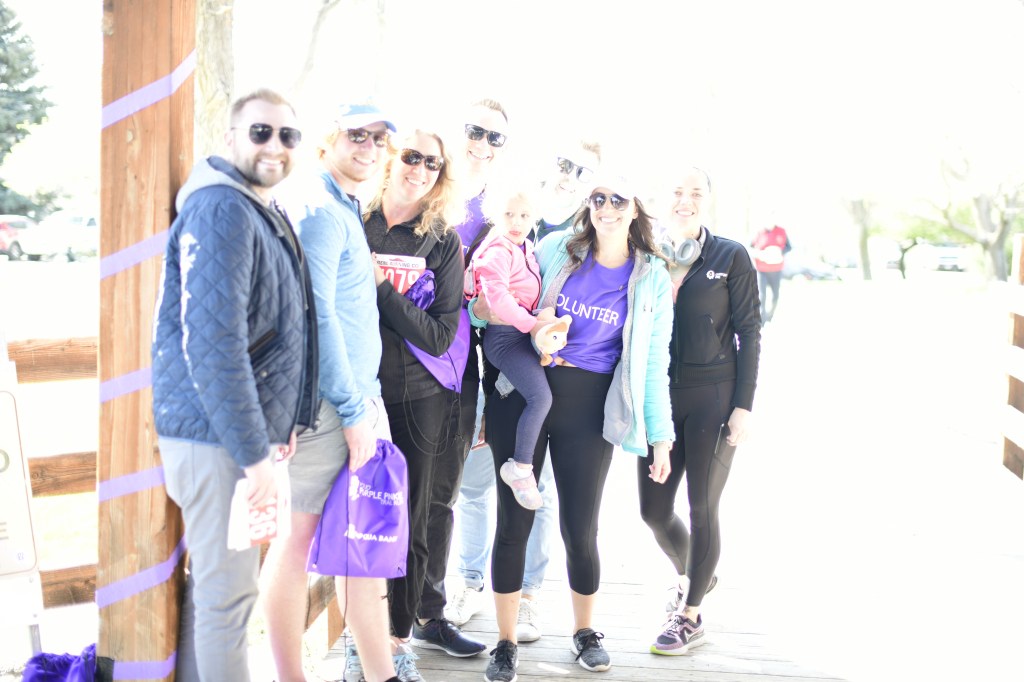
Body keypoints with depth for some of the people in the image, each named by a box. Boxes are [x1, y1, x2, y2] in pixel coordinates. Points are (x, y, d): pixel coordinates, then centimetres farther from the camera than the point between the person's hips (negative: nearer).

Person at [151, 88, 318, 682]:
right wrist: (255, 454, -23)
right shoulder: (221, 209, -16)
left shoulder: (268, 216, 15)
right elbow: (213, 344, -25)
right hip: (218, 437, -10)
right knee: (228, 592, -2)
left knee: (217, 583, 18)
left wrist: (282, 424, 14)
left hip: (249, 432, 10)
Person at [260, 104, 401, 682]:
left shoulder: (346, 210, 18)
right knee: (302, 534, -1)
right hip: (326, 401, -9)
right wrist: (353, 408, -16)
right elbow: (316, 314, -18)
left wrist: (368, 395, 16)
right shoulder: (318, 207, -11)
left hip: (356, 396, 9)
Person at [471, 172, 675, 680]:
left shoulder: (652, 278, 3)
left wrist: (661, 436, 4)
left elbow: (655, 362, 6)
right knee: (513, 522, 3)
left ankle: (584, 631, 29)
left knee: (580, 530, 2)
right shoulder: (555, 249, 3)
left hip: (589, 410, 0)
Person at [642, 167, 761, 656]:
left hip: (713, 397, -3)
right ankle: (690, 575, 38)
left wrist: (743, 405, -8)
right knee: (654, 510, 7)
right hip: (658, 396, 3)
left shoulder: (731, 257, -2)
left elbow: (748, 333, -2)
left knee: (702, 507, 2)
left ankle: (690, 616, 19)